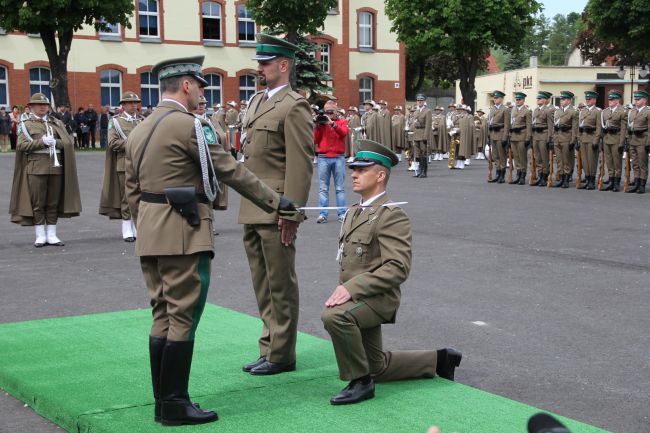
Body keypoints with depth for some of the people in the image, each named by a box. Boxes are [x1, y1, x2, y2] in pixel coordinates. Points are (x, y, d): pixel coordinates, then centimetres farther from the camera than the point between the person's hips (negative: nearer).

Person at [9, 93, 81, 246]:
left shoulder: (56, 123, 15)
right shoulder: (26, 124, 6)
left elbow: (68, 142, 7)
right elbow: (21, 145, -6)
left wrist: (55, 142, -12)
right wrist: (42, 142, -14)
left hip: (56, 166, 3)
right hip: (36, 168, -3)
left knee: (54, 203, 5)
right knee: (37, 203, -1)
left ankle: (51, 235, 12)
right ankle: (40, 236, 5)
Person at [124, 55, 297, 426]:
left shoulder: (139, 131, 14)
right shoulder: (189, 125, -12)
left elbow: (133, 192, 16)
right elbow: (231, 171, -11)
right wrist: (275, 202, -3)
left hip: (151, 238, 9)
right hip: (185, 235, -9)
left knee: (163, 316, 12)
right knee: (183, 319, -3)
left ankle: (163, 403, 17)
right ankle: (175, 405, 2)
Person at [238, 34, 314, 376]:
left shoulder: (294, 107, -11)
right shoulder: (256, 102, 16)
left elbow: (300, 165, -16)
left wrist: (291, 213, -20)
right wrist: (246, 203, 16)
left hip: (275, 213, -9)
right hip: (252, 211, 9)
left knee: (280, 286, 1)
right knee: (263, 287, 15)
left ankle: (281, 355, 11)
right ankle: (269, 348, 26)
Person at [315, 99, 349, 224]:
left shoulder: (342, 122, 9)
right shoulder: (321, 122, 12)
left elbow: (344, 132, -12)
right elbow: (315, 140, 5)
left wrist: (332, 123, -19)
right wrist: (318, 126, -5)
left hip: (338, 157, -1)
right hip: (323, 158, 1)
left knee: (340, 188, 0)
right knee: (323, 188, -2)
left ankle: (341, 213, 1)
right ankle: (323, 214, -2)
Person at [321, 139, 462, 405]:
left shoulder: (391, 215, -16)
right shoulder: (354, 212, 13)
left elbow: (398, 268, -25)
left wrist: (351, 288, -28)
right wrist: (342, 289, 6)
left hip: (376, 299, -9)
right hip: (356, 300, 9)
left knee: (334, 316, -37)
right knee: (378, 367, 19)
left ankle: (360, 381, -19)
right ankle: (439, 359, 36)